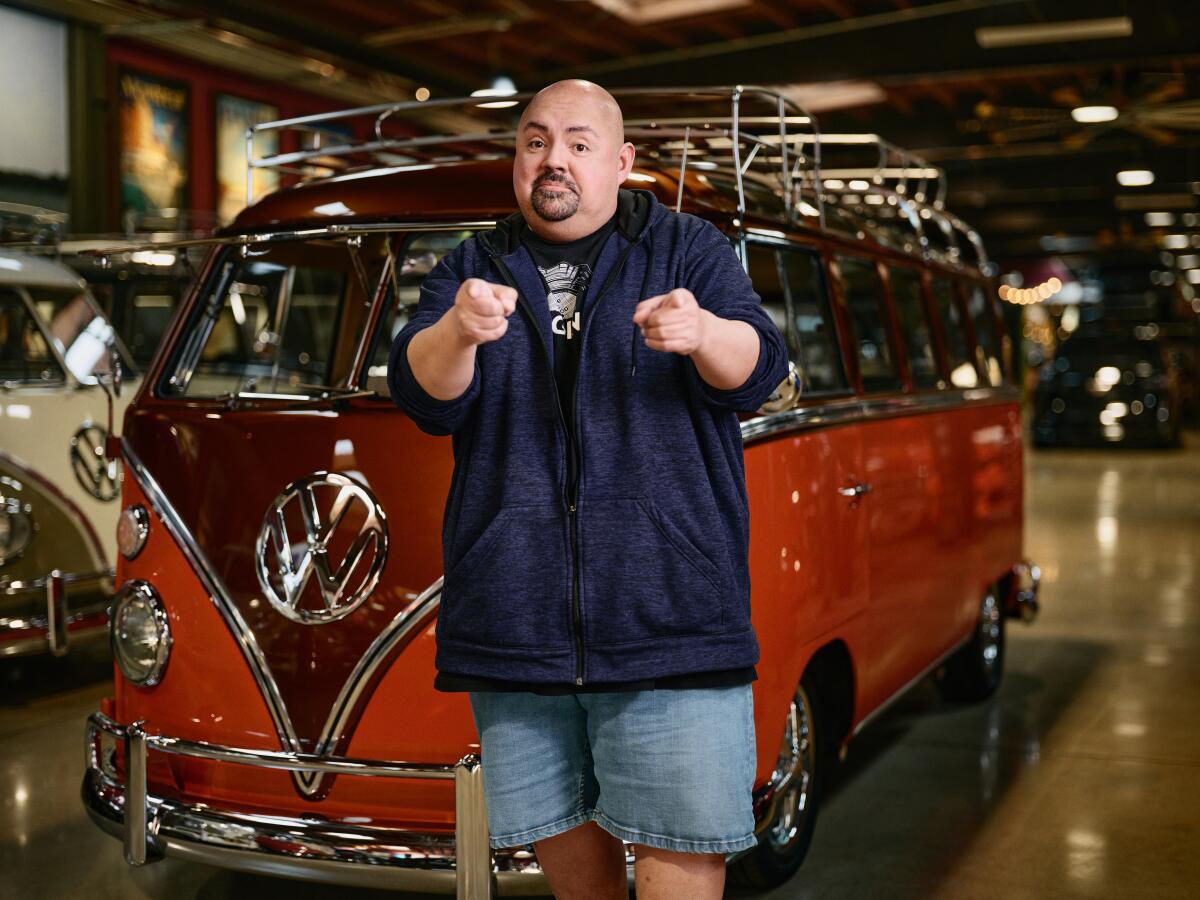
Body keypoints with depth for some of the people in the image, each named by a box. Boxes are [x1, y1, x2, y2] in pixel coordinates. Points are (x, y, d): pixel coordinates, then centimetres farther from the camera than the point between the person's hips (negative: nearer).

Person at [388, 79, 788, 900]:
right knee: (559, 829, 13)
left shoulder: (690, 250, 8)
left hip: (669, 611, -2)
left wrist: (704, 333, -30)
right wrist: (459, 332, -26)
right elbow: (424, 396, -3)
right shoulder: (471, 269, 14)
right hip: (515, 616, 3)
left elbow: (759, 371, -7)